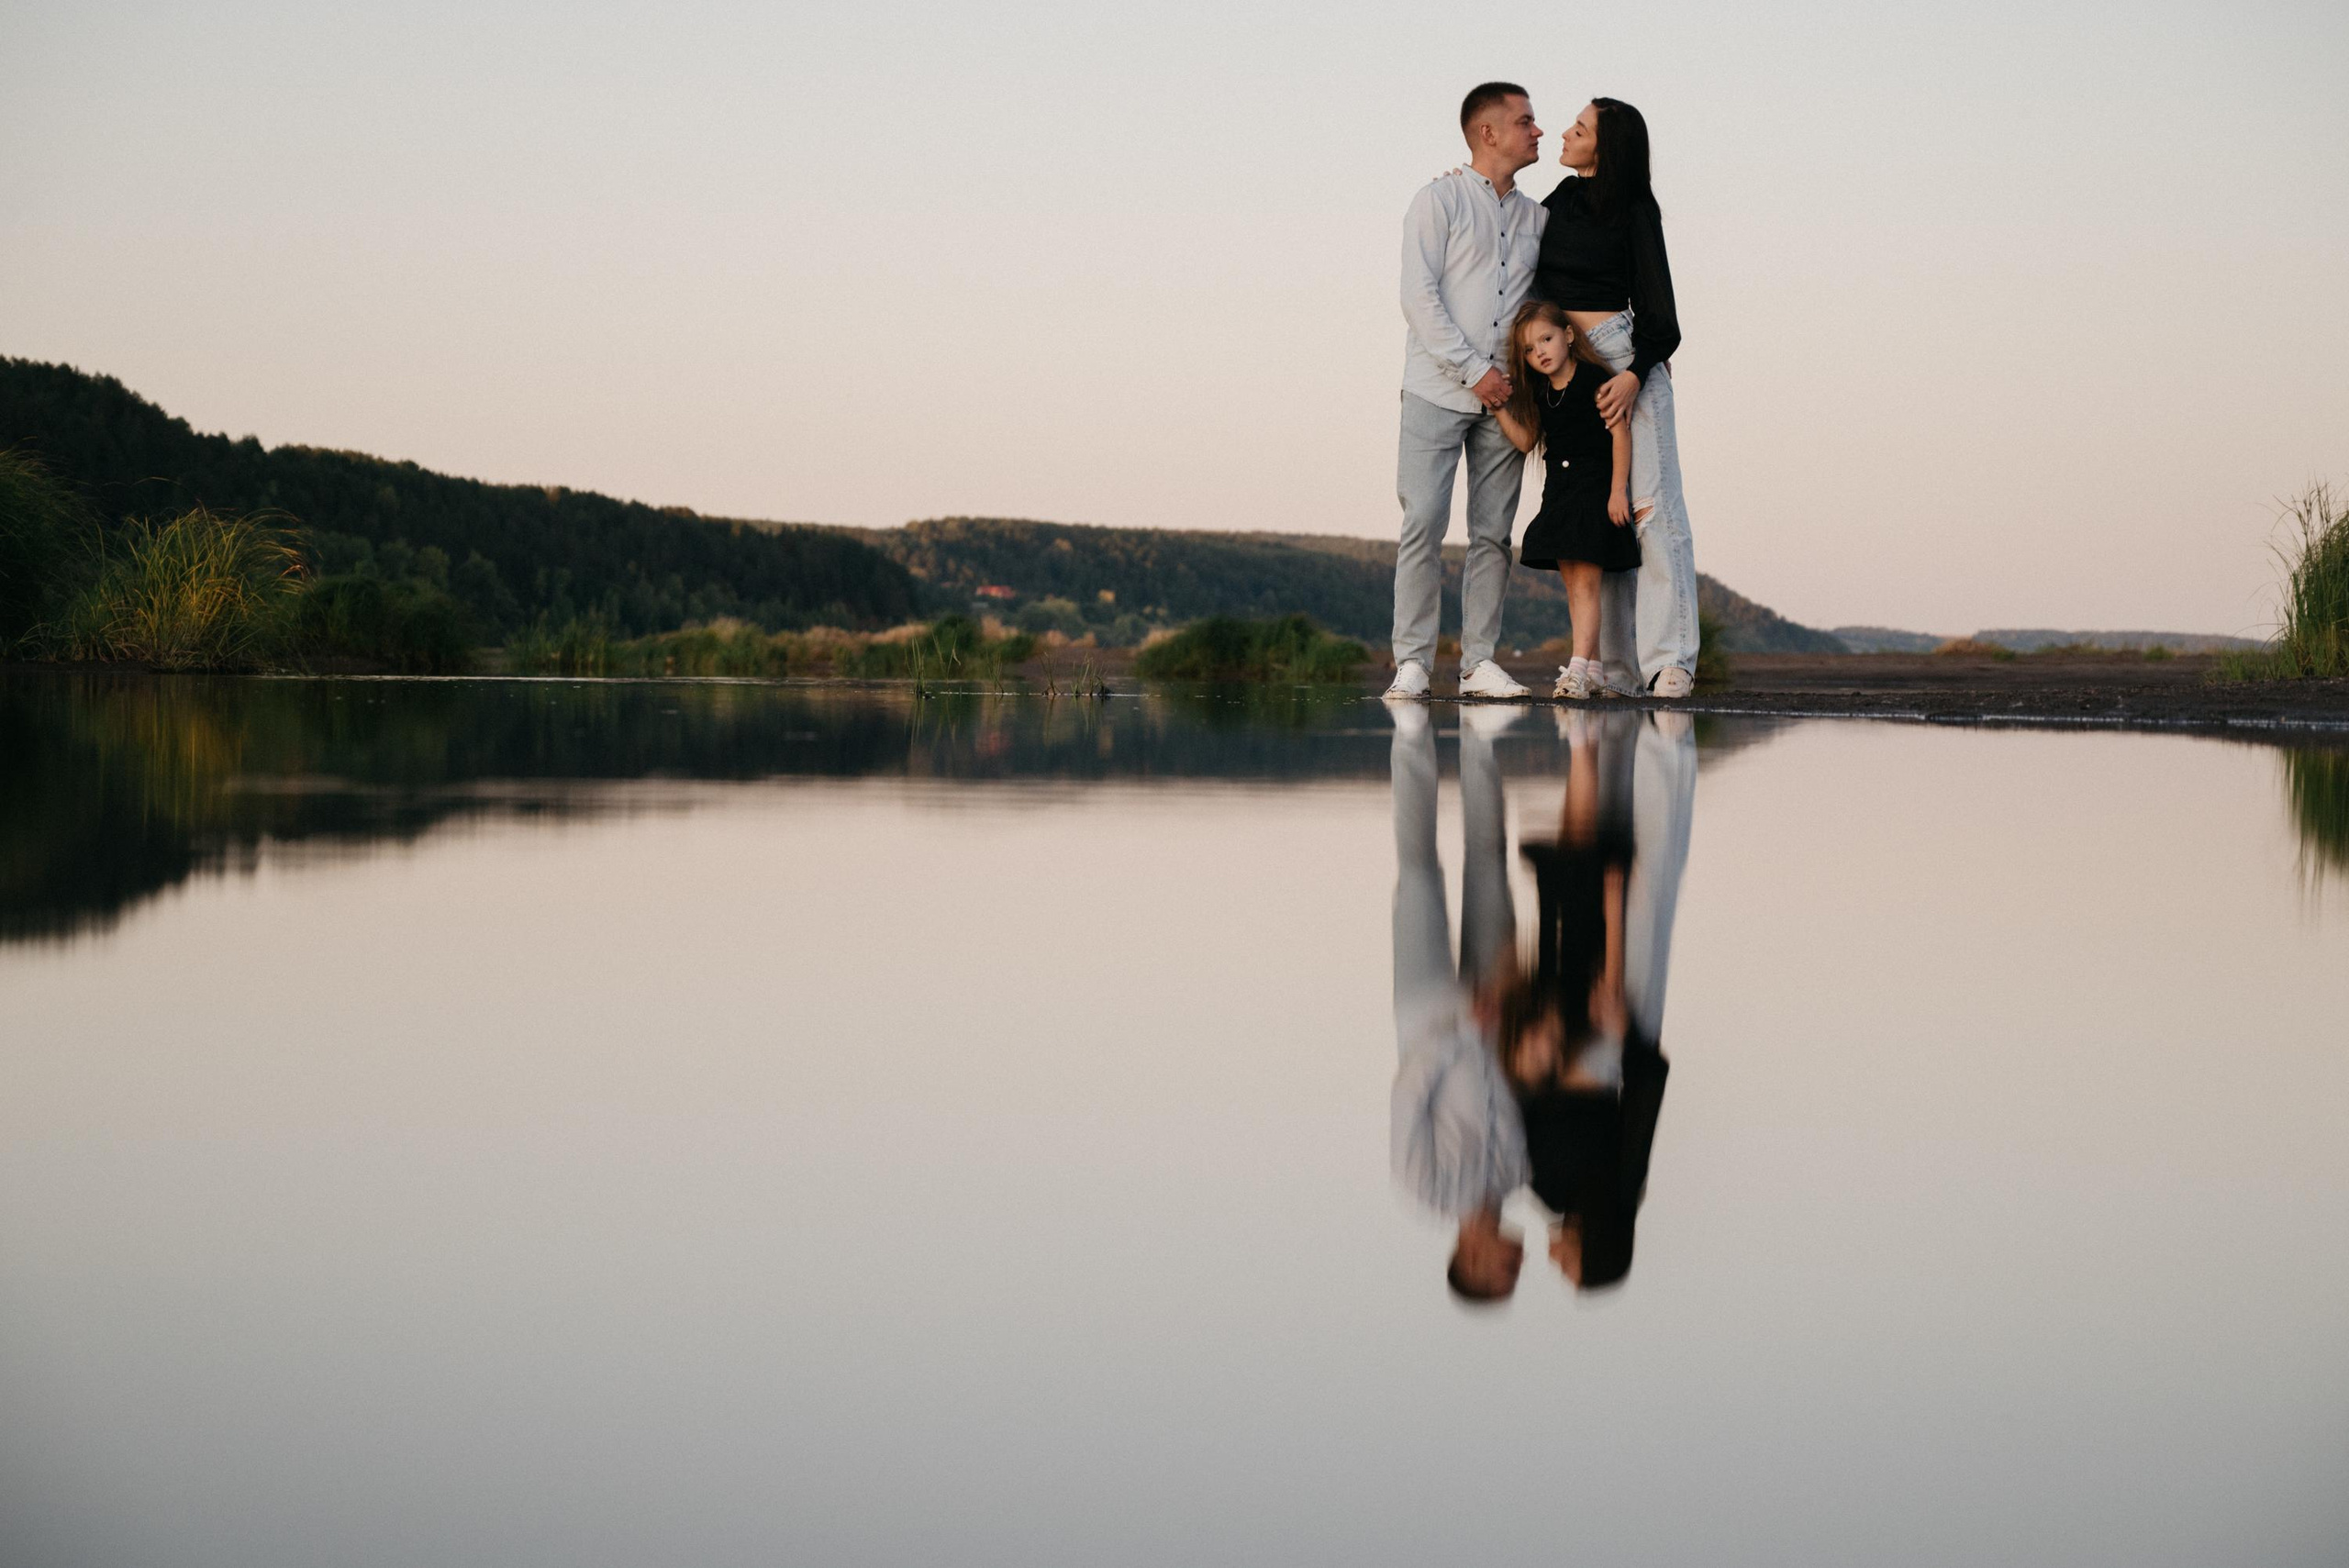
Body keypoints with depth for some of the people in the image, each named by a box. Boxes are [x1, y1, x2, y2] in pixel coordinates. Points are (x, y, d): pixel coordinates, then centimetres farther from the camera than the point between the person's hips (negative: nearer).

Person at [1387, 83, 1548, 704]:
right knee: (1424, 526, -8)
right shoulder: (1440, 201, -1)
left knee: (1493, 532, 2)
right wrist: (1474, 370, -13)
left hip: (1504, 397, 5)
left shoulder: (1535, 217, 15)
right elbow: (1419, 297, -8)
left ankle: (1479, 661, 5)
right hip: (1438, 390, -5)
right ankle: (1412, 663, -5)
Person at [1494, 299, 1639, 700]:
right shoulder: (1540, 392, 9)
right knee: (1571, 583, 9)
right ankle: (1593, 671, 15)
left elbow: (1620, 431, -13)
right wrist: (1500, 407, -5)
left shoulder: (1594, 379, -12)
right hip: (1558, 491, 8)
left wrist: (1617, 490, -17)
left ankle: (1579, 668, -18)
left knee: (1585, 580, -13)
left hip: (1596, 487, -8)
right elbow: (1526, 440, 8)